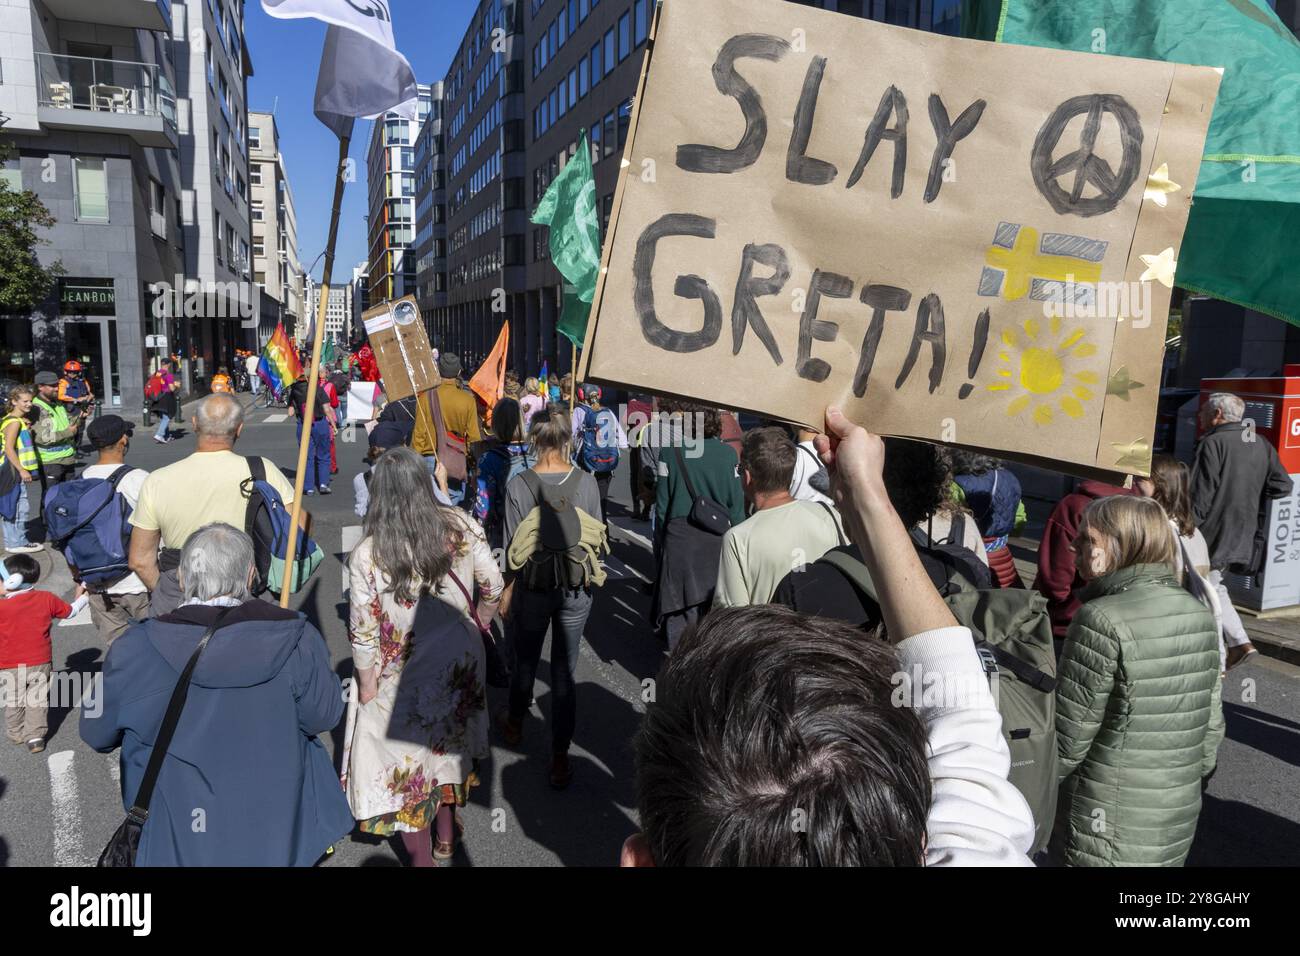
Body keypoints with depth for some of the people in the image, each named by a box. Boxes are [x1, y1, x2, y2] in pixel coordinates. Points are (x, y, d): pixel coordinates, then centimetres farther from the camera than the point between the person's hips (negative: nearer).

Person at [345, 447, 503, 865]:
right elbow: (492, 585, -5)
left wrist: (367, 686, 0)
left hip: (407, 681, -3)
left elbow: (364, 633, -15)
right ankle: (446, 836, 44)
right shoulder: (460, 526, -15)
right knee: (451, 741, 26)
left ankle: (422, 858, 29)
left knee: (403, 762, 15)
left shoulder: (367, 556, -21)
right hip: (461, 664, 4)